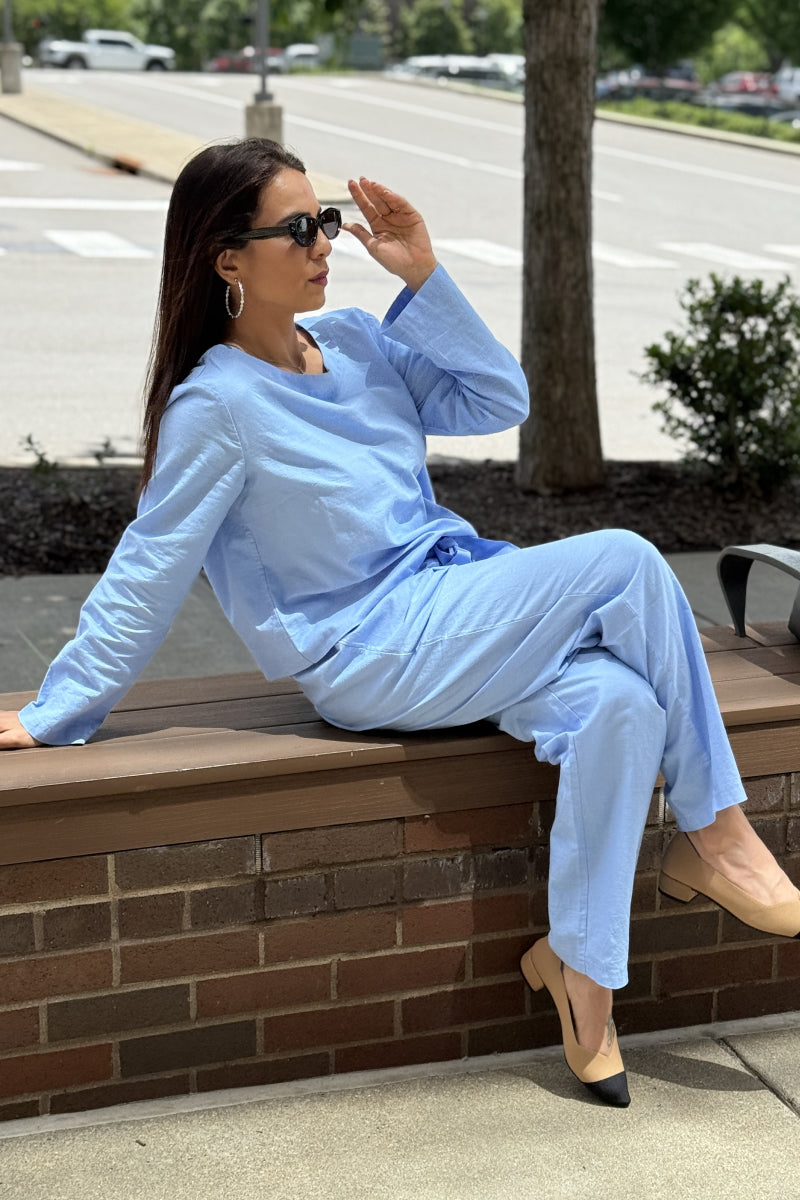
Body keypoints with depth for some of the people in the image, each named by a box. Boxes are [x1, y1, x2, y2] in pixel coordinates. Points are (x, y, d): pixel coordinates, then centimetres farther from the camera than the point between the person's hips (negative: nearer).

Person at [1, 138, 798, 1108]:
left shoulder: (352, 341, 9)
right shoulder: (216, 403, -10)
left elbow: (496, 399, 9)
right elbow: (146, 575, -6)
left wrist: (422, 277, 0)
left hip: (456, 616, 6)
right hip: (374, 654, -6)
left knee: (621, 701, -24)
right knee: (627, 562, -19)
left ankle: (576, 958, -8)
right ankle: (714, 835, -6)